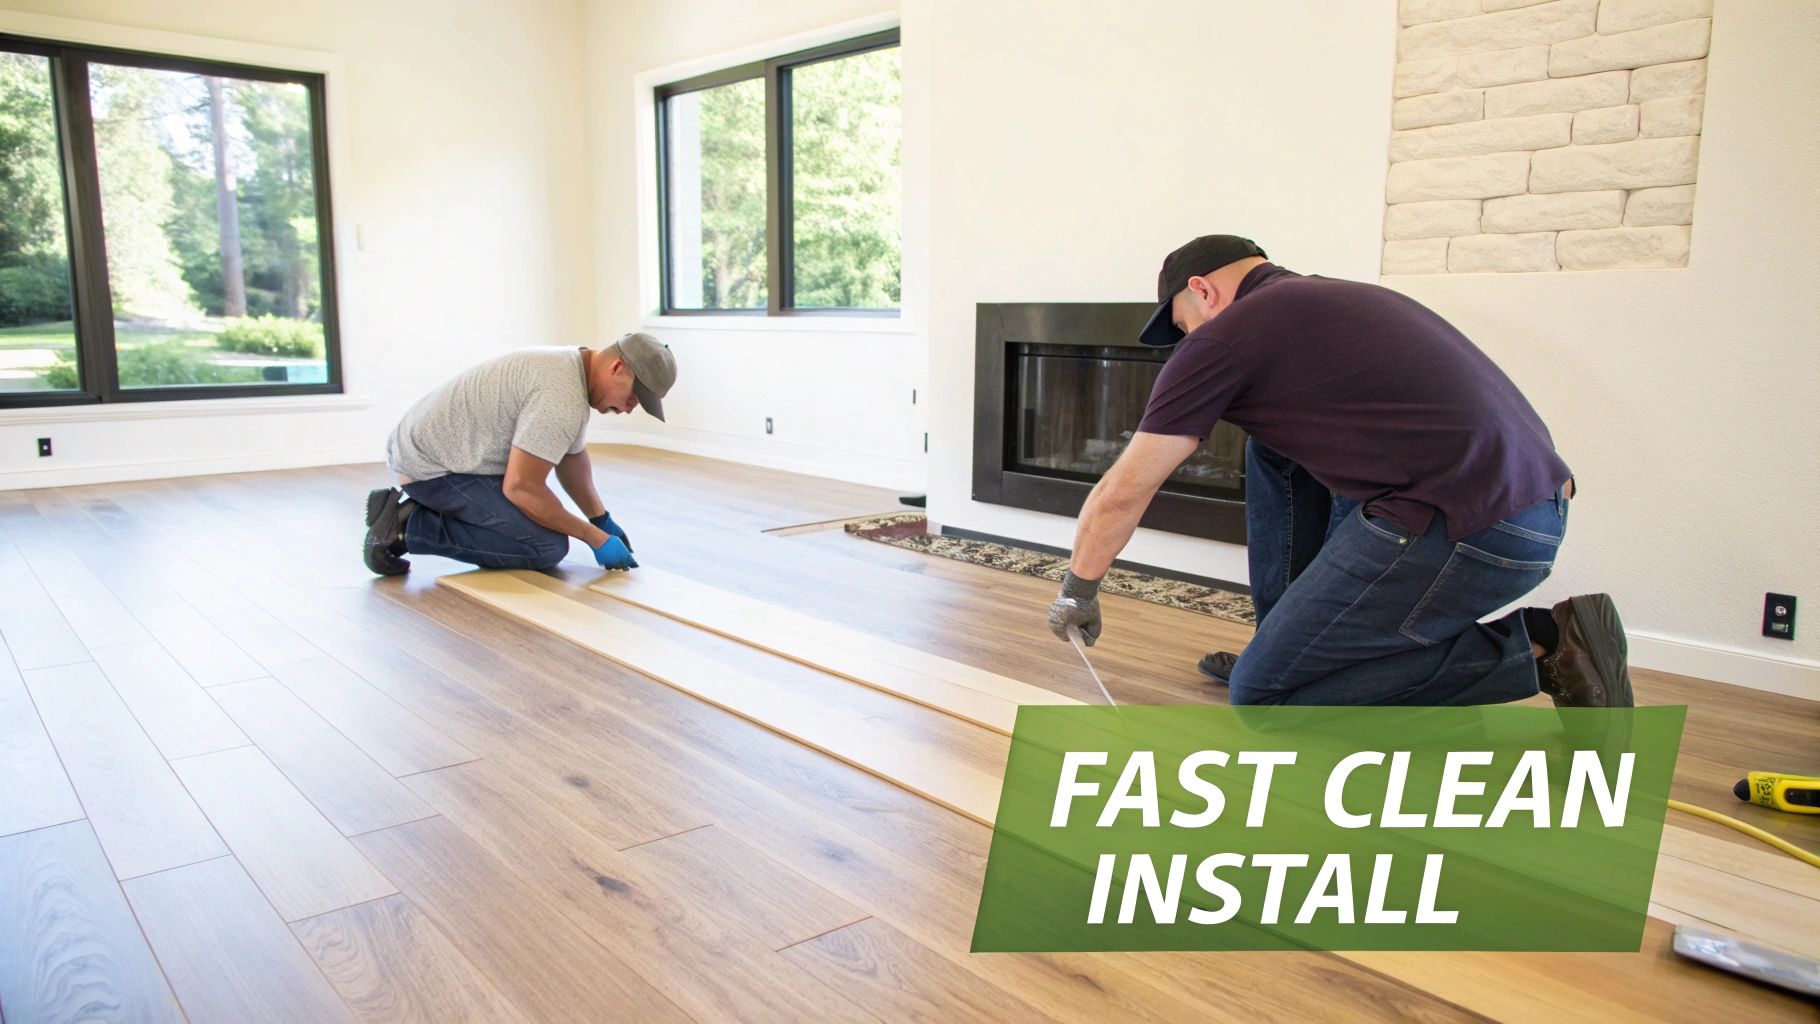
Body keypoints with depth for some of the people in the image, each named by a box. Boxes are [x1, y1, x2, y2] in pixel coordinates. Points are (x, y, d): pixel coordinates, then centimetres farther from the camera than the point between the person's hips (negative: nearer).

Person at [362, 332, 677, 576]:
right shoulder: (562, 398, -26)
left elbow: (573, 456, 19)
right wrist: (595, 538, -16)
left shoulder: (572, 367, 7)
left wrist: (603, 520, 13)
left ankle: (410, 509, 16)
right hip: (432, 464, -11)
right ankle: (410, 527, -9)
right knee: (548, 546, -19)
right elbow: (522, 488, -25)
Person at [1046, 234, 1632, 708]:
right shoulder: (1334, 298, 25)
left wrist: (1078, 593, 21)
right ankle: (1290, 640, 24)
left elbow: (1121, 494, 5)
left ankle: (1538, 646, 1)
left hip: (1466, 531, -9)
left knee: (1260, 694, 1)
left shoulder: (1224, 335, 0)